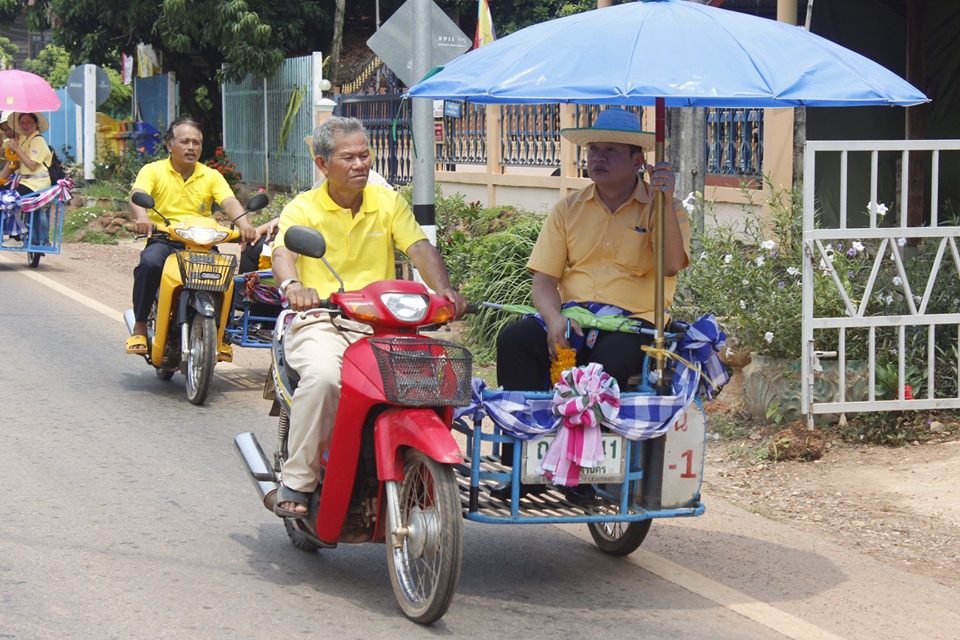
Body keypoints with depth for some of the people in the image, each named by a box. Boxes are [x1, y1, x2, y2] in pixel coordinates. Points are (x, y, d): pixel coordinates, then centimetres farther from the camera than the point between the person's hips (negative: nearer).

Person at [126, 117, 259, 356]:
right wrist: (142, 217, -38)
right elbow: (137, 195, -13)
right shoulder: (153, 171, 6)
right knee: (150, 263, -35)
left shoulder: (211, 176, 13)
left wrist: (244, 224, -27)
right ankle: (139, 327, -18)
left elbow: (229, 202, -4)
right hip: (162, 240, -2)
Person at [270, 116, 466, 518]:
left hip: (378, 326, 3)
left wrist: (444, 290, -21)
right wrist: (292, 285, -37)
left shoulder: (389, 203, 14)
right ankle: (297, 482, -22)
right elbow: (283, 253, -12)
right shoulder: (302, 209, 7)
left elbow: (421, 250, 0)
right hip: (318, 323, -2)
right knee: (323, 376, -35)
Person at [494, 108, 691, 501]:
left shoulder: (661, 208, 6)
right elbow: (543, 279, 7)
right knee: (513, 340, -26)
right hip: (571, 314, 4)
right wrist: (554, 319, -14)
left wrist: (666, 202, -21)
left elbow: (671, 266, -12)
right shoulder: (569, 209, 15)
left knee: (611, 362, -37)